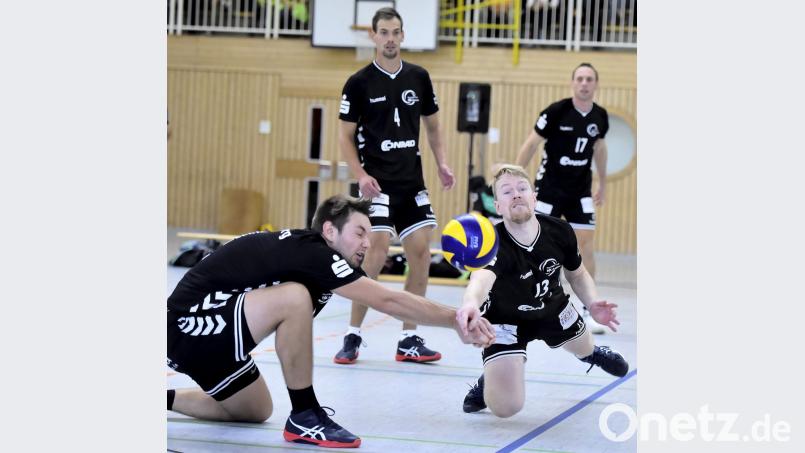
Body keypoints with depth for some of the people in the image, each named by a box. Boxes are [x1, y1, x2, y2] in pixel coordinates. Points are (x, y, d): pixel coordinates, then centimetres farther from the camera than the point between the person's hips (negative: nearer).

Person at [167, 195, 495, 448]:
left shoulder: (305, 252, 7)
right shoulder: (311, 253, -20)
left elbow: (385, 301, 4)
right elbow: (388, 301, -21)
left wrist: (455, 319, -3)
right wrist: (455, 319, -16)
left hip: (200, 334, 10)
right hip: (187, 323, -10)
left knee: (255, 412, 23)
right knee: (295, 297, -28)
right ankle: (305, 418, -17)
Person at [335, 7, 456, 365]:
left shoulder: (419, 78, 7)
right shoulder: (359, 83, -4)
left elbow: (432, 125, 18)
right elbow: (345, 136, -1)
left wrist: (441, 163, 3)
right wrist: (360, 175, -15)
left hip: (412, 182, 5)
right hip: (378, 183, -5)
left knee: (421, 252, -1)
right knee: (378, 251, -16)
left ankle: (409, 340, 9)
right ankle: (352, 336, -3)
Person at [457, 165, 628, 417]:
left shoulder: (560, 232, -24)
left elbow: (577, 274, -3)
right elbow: (481, 277, -64)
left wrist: (593, 304, -22)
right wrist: (471, 303, -87)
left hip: (553, 309, 5)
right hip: (506, 320, -4)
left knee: (583, 348, 32)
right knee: (505, 407, -17)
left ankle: (591, 352, 72)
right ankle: (490, 379, 19)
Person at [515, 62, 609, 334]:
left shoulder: (600, 116, 0)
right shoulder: (557, 112, -14)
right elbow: (531, 144, -8)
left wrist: (603, 183, 24)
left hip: (580, 192, 4)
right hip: (550, 187, -3)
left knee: (586, 245, -2)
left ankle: (589, 312, 3)